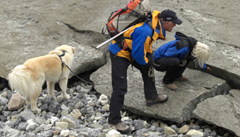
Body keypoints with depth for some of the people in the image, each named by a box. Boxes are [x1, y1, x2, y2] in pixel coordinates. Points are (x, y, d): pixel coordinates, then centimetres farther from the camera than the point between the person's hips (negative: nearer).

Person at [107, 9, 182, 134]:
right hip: (120, 53, -10)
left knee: (148, 68, 21)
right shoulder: (145, 31, -34)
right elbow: (137, 53, -27)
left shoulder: (156, 22, -3)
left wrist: (149, 56, 11)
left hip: (132, 48, 10)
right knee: (120, 87, -11)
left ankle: (151, 97, 41)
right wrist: (146, 61, -8)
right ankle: (114, 120, -4)